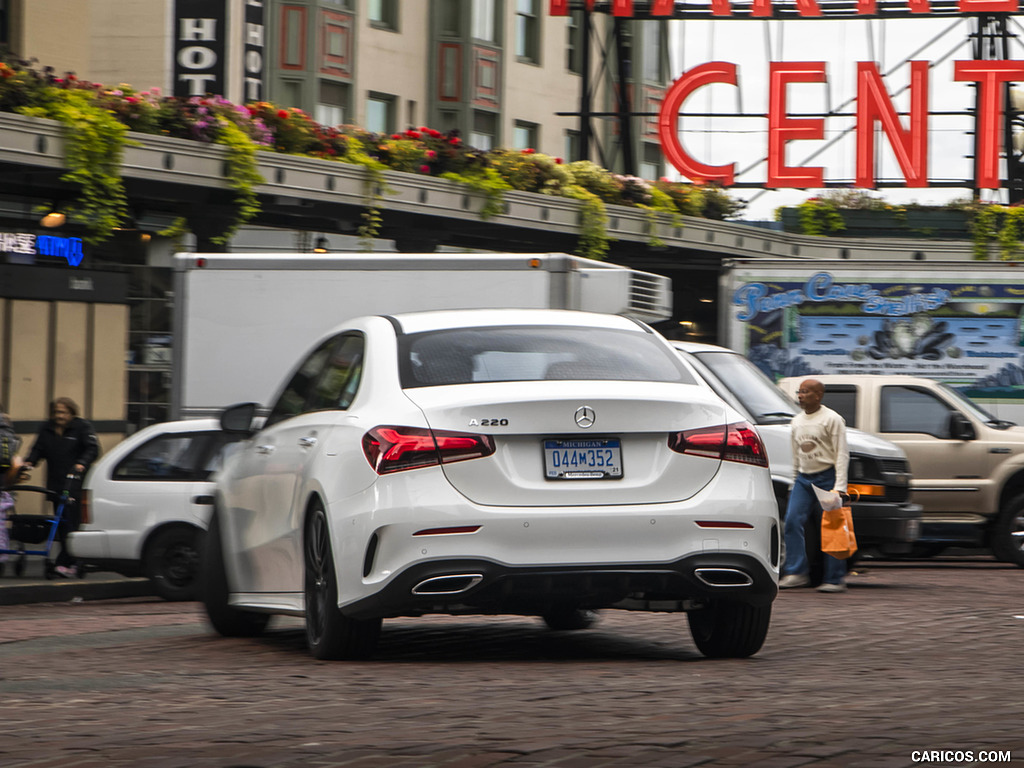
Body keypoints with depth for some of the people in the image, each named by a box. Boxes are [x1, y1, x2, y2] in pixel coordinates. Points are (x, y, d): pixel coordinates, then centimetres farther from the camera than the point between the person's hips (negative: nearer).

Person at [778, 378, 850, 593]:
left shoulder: (831, 419, -6)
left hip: (827, 477, -6)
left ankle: (835, 579, -1)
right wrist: (797, 475, 20)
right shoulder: (797, 421, 14)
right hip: (803, 479, 6)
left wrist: (839, 487, -15)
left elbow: (841, 454, -8)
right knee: (792, 521, -10)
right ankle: (796, 572, -8)